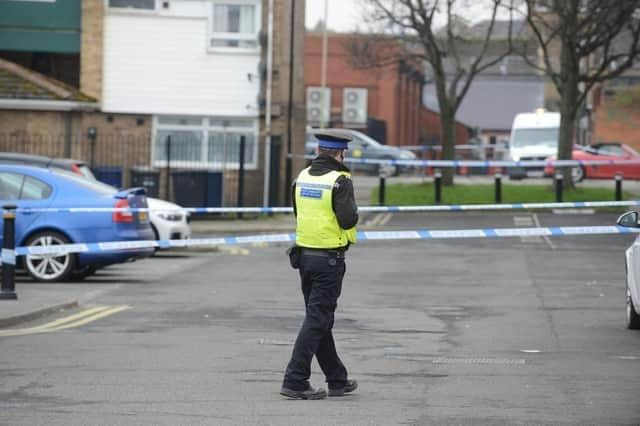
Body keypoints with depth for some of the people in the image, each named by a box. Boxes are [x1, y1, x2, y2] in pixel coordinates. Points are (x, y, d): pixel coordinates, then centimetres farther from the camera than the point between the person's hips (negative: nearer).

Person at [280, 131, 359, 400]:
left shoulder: (302, 177, 5)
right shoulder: (339, 181, -15)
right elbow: (348, 220, -21)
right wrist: (353, 212, -1)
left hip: (304, 254, 7)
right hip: (329, 259, -7)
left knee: (320, 320, 15)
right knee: (316, 321, -4)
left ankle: (337, 380, 26)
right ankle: (295, 381, -9)